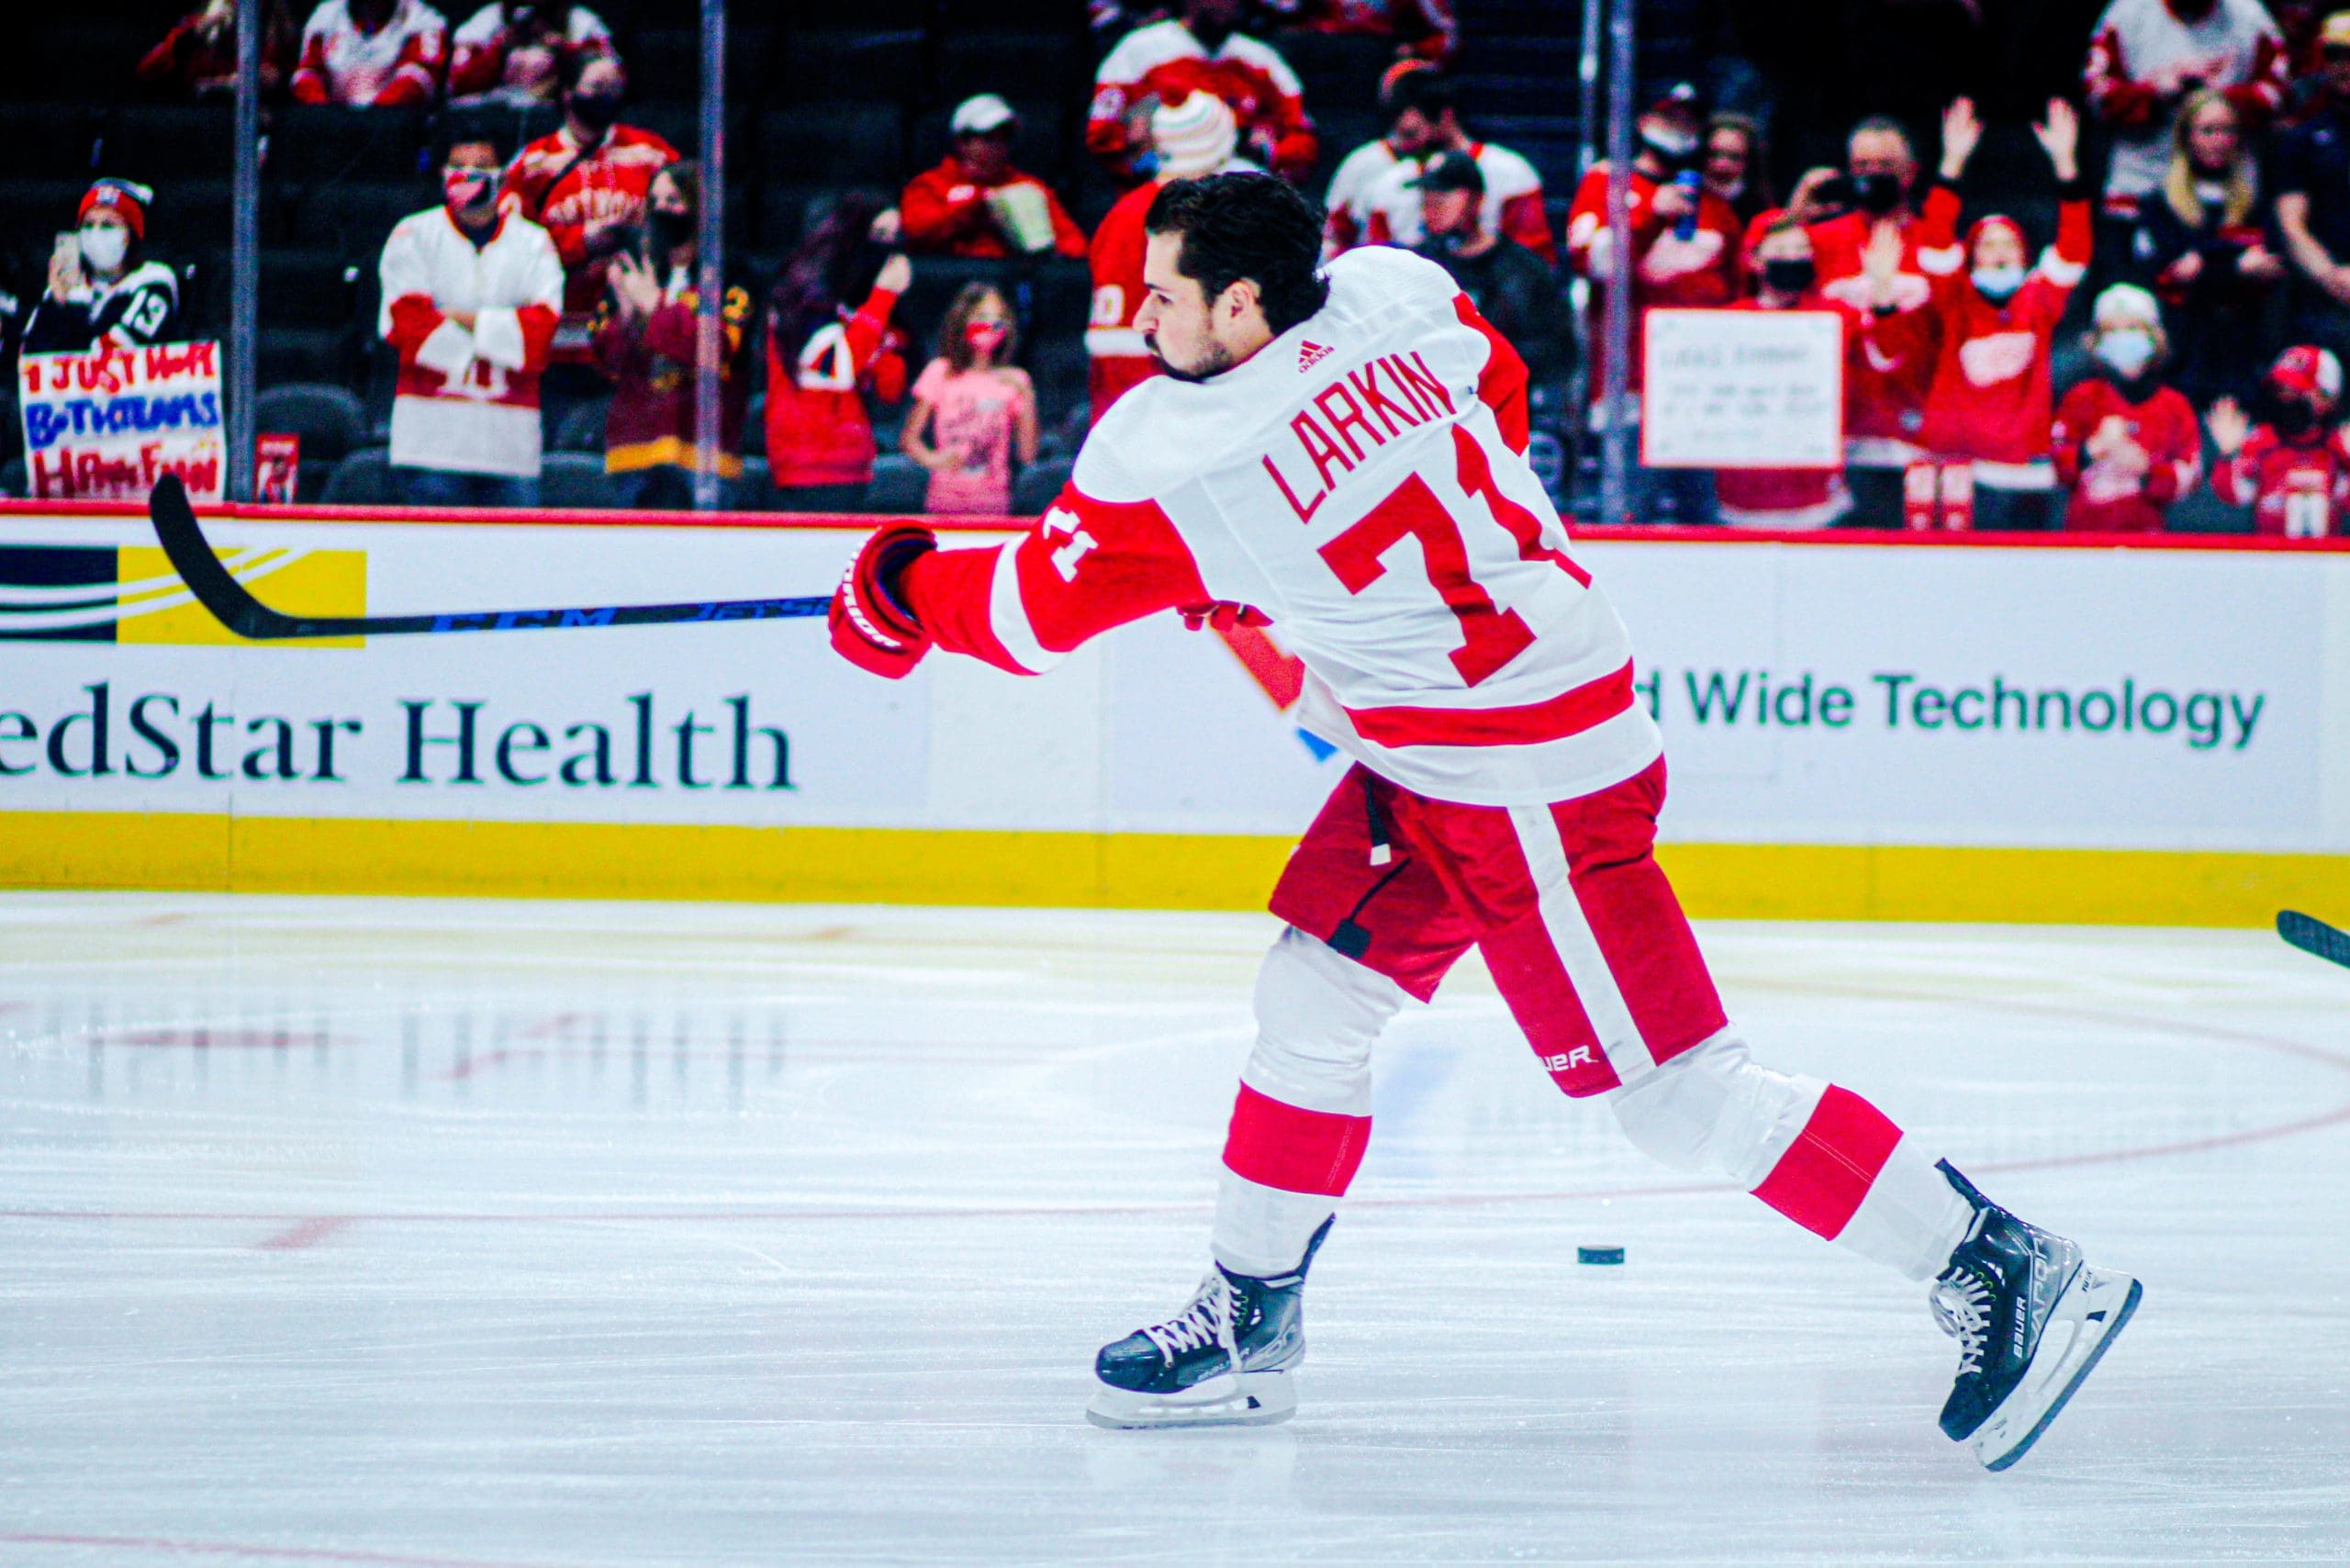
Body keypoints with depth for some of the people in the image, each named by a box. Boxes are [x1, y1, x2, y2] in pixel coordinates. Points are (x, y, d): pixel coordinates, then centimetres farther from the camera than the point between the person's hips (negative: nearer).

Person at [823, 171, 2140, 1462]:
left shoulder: (1180, 457, -21)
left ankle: (2004, 1272, -2)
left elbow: (1034, 611, -7)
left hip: (1525, 781, -10)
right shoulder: (1391, 292, -3)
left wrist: (901, 590, 14)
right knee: (1314, 998, 14)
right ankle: (1250, 1323, 25)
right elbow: (1501, 393, 18)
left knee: (1679, 1096, -5)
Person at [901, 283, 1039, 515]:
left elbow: (1028, 455, 2)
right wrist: (932, 459, -16)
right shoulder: (941, 373, 5)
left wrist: (1026, 397, -5)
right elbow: (910, 437, 4)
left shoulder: (1012, 381, 7)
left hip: (992, 498, 1)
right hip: (945, 495, 0)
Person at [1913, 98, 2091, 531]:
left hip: (2026, 464, 2)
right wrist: (1952, 163, -16)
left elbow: (2073, 248, 1)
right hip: (1960, 465, -2)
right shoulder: (1957, 304, 5)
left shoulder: (2038, 302, 10)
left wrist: (2064, 162, -9)